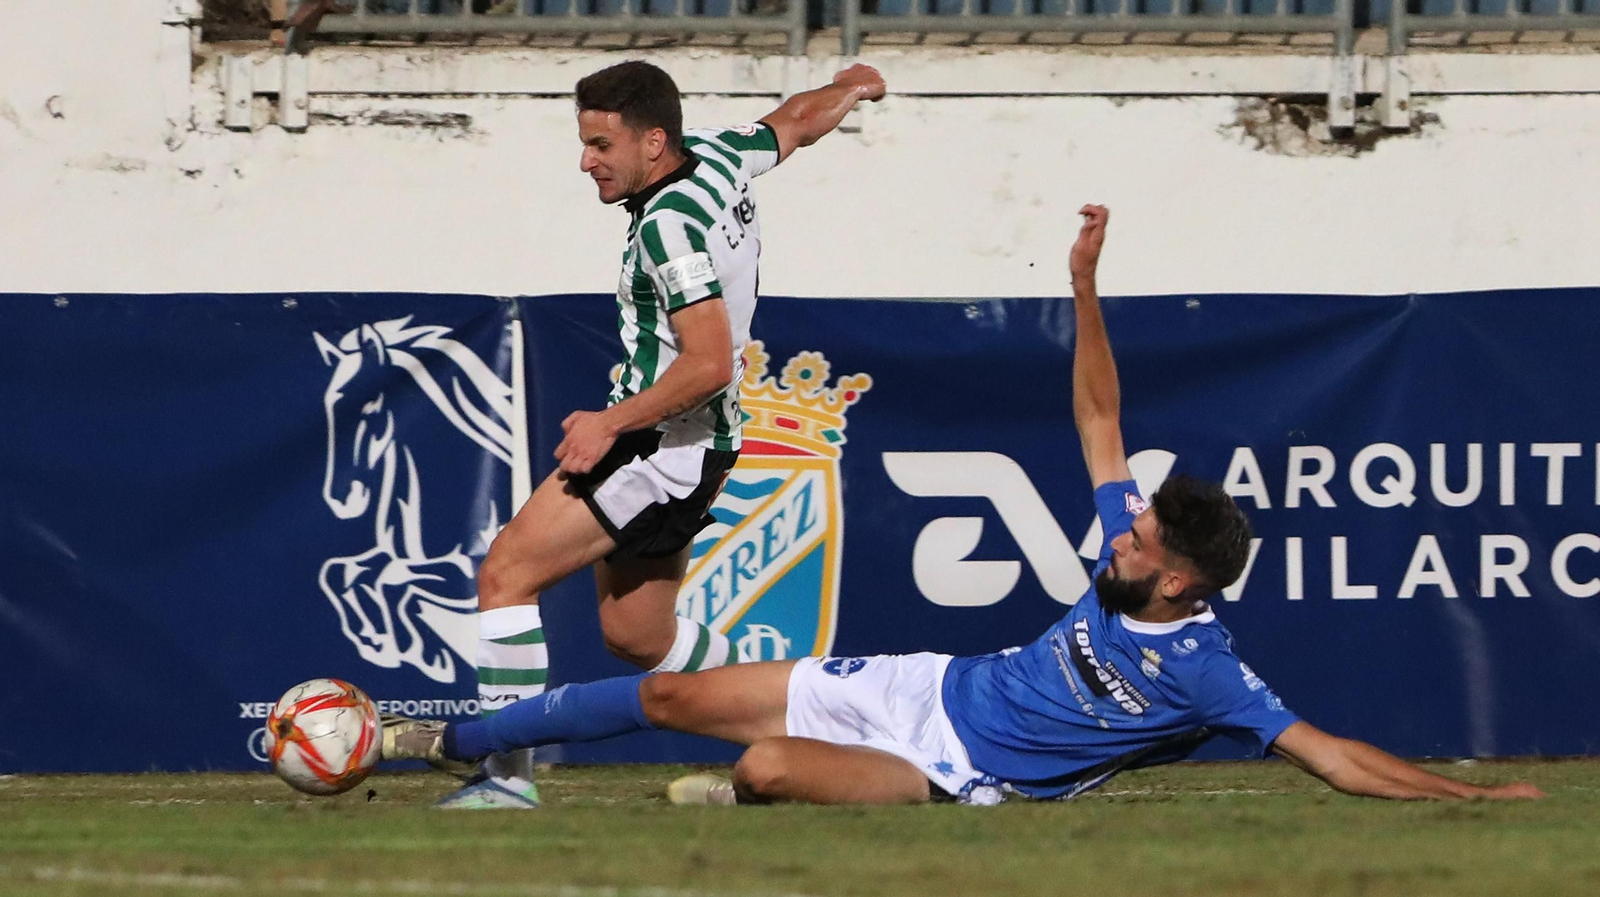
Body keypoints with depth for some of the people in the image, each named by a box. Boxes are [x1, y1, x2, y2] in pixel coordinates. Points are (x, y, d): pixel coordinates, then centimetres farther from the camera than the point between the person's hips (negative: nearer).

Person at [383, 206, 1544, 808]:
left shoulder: (1206, 674, -23)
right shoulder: (1132, 556, -5)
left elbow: (1331, 754, -26)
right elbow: (1098, 415, 5)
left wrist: (1472, 795, -36)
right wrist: (1087, 289, -2)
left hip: (961, 773, -7)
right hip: (929, 686, 7)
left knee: (765, 766, -34)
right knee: (672, 697, 5)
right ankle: (452, 742, 18)